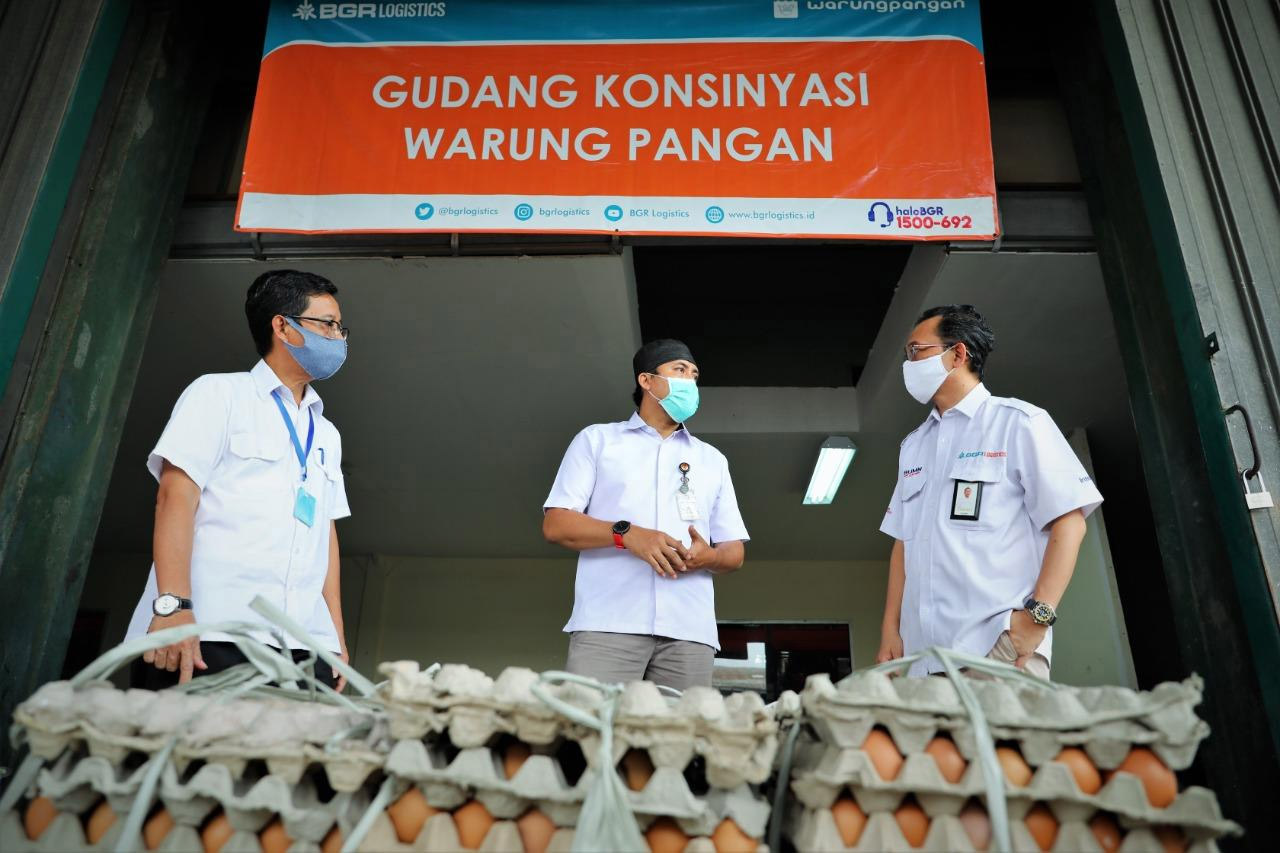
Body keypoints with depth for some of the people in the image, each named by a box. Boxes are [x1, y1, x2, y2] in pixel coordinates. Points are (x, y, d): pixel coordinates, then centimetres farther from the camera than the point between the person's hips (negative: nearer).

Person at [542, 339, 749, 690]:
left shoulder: (712, 459, 25)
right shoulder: (597, 439, 15)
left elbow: (735, 550, 20)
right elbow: (555, 524, 5)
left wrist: (709, 557, -5)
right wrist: (625, 533, -13)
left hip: (689, 630, 3)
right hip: (608, 623, -2)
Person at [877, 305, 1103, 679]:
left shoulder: (1018, 423, 2)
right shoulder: (912, 446, 19)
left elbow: (1068, 522, -5)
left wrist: (1038, 615, -16)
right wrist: (890, 629, 8)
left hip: (1001, 645, -5)